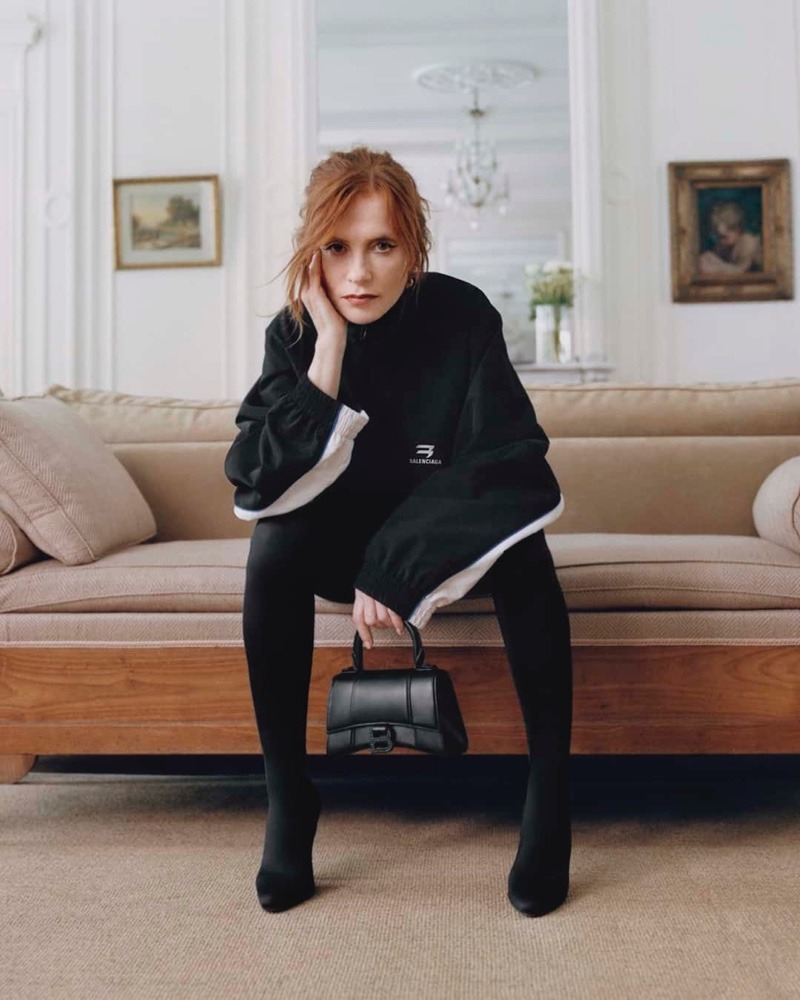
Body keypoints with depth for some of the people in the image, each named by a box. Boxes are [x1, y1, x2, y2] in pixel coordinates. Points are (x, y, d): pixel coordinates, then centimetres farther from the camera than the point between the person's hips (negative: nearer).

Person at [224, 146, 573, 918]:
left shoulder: (463, 317, -18)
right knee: (273, 547, -29)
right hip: (342, 542, 1)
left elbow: (504, 465, -22)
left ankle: (550, 793, -21)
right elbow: (261, 478, -23)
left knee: (521, 547, -32)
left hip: (446, 545, -1)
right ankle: (286, 795, -19)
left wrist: (395, 566, -29)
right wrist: (330, 348, -29)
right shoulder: (294, 332, -13)